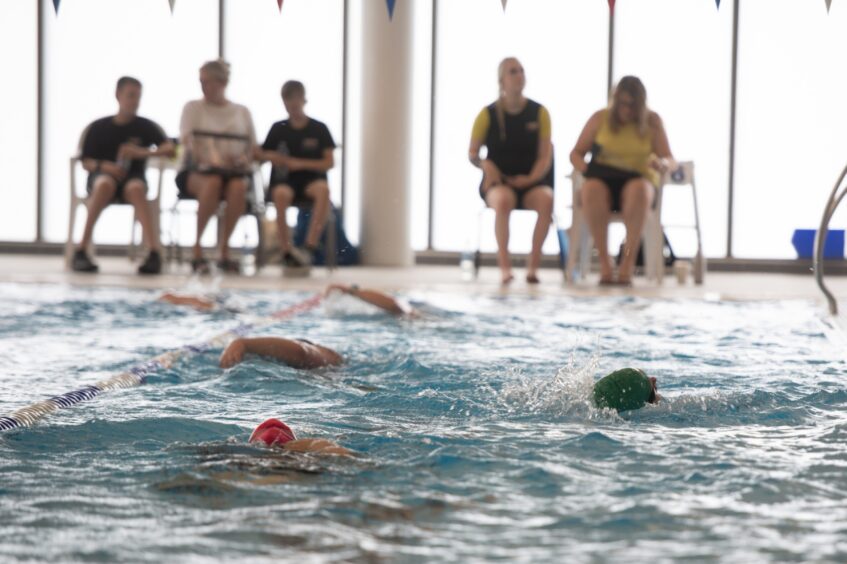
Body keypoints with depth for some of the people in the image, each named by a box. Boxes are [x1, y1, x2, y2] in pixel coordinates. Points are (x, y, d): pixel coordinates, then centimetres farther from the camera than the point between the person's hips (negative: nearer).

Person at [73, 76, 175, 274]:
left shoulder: (146, 126, 8)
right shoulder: (98, 128, 8)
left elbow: (169, 149, -4)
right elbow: (86, 162, 7)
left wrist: (143, 152, -20)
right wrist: (103, 166, -15)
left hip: (133, 178, 0)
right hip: (102, 176, 0)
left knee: (135, 187, -37)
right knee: (105, 183, -38)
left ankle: (155, 252, -48)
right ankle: (81, 251, -36)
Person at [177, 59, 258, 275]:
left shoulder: (242, 112, 18)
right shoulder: (193, 107, 12)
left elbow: (253, 147, 16)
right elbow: (187, 140, -3)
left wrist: (244, 159, -8)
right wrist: (207, 158, -22)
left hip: (234, 170, 2)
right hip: (198, 170, -2)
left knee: (238, 186, -36)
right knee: (213, 182, -39)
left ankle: (225, 251, -27)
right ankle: (197, 250, -30)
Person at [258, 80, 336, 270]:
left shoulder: (319, 129, 7)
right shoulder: (278, 129, 12)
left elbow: (329, 162, 4)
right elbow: (264, 154, 17)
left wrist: (301, 163, -7)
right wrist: (274, 158, -7)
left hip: (311, 179, 0)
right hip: (284, 180, 0)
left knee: (323, 189, -37)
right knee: (281, 194, -37)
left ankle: (309, 246, -37)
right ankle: (286, 251, -30)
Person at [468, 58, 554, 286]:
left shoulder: (539, 113, 5)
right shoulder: (488, 114, 3)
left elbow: (545, 156, 2)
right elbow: (472, 154, 7)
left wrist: (530, 178, -15)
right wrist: (485, 164, -15)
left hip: (530, 182, 1)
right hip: (497, 182, -1)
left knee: (546, 199, -35)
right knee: (503, 200, -39)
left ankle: (533, 265, -26)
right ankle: (504, 266, -36)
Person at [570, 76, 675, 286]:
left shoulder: (652, 121, 5)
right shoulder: (600, 118, 7)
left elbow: (670, 160, 3)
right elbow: (576, 153, 10)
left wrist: (661, 164, -22)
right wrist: (586, 169, -13)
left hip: (638, 180, 0)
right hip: (604, 180, 1)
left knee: (638, 188, -39)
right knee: (592, 188, -38)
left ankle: (628, 263, -36)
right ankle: (604, 262, -32)